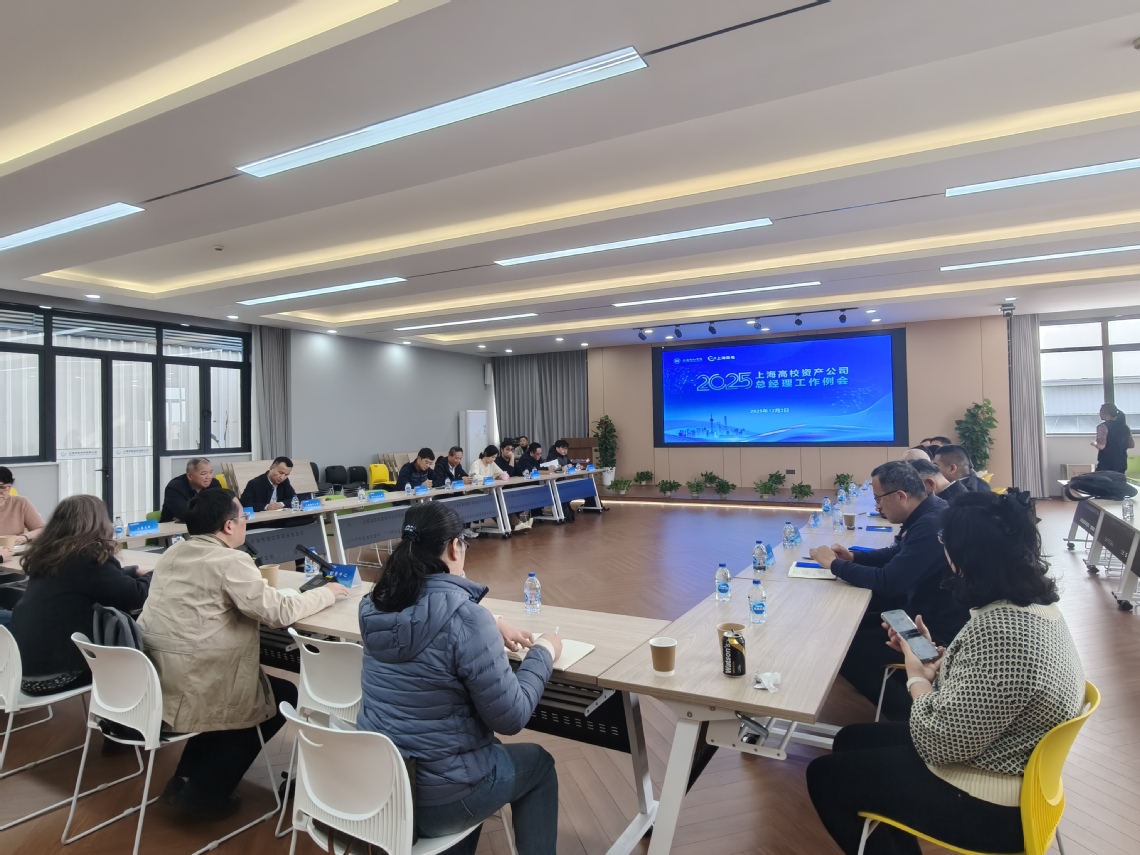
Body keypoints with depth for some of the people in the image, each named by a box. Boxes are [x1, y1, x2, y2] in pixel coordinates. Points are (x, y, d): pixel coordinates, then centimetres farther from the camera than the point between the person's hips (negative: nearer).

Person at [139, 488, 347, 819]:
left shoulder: (173, 553, 8)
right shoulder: (230, 561, -17)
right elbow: (280, 613, -15)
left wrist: (255, 580, 17)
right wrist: (327, 592, -1)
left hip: (150, 681, 9)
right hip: (188, 691, -8)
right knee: (284, 695, 13)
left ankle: (187, 778, 28)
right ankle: (206, 791, 15)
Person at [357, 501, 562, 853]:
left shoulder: (375, 606, -6)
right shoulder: (466, 618, -27)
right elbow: (510, 718, -19)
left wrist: (492, 629, 9)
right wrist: (543, 653, -6)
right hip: (435, 798, -6)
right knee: (538, 763, 20)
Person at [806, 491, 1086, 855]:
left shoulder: (1000, 633, -34)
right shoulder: (1035, 603, -3)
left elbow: (941, 742, -28)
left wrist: (918, 679, -13)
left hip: (989, 806, -9)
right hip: (1005, 768, 9)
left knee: (826, 775, 3)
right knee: (851, 740, 19)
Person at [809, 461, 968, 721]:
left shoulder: (931, 525, -29)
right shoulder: (926, 512, 2)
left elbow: (887, 582, -29)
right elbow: (897, 554, 18)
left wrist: (834, 564, -16)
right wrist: (853, 557, 3)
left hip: (939, 630, -10)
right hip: (924, 609, 10)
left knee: (846, 651, -9)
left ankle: (906, 712, 10)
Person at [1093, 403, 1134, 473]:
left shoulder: (1103, 426, -12)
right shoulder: (1124, 426, 10)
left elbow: (1101, 446, -19)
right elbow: (1132, 445, 17)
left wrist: (1094, 443, 1)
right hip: (1121, 464, 7)